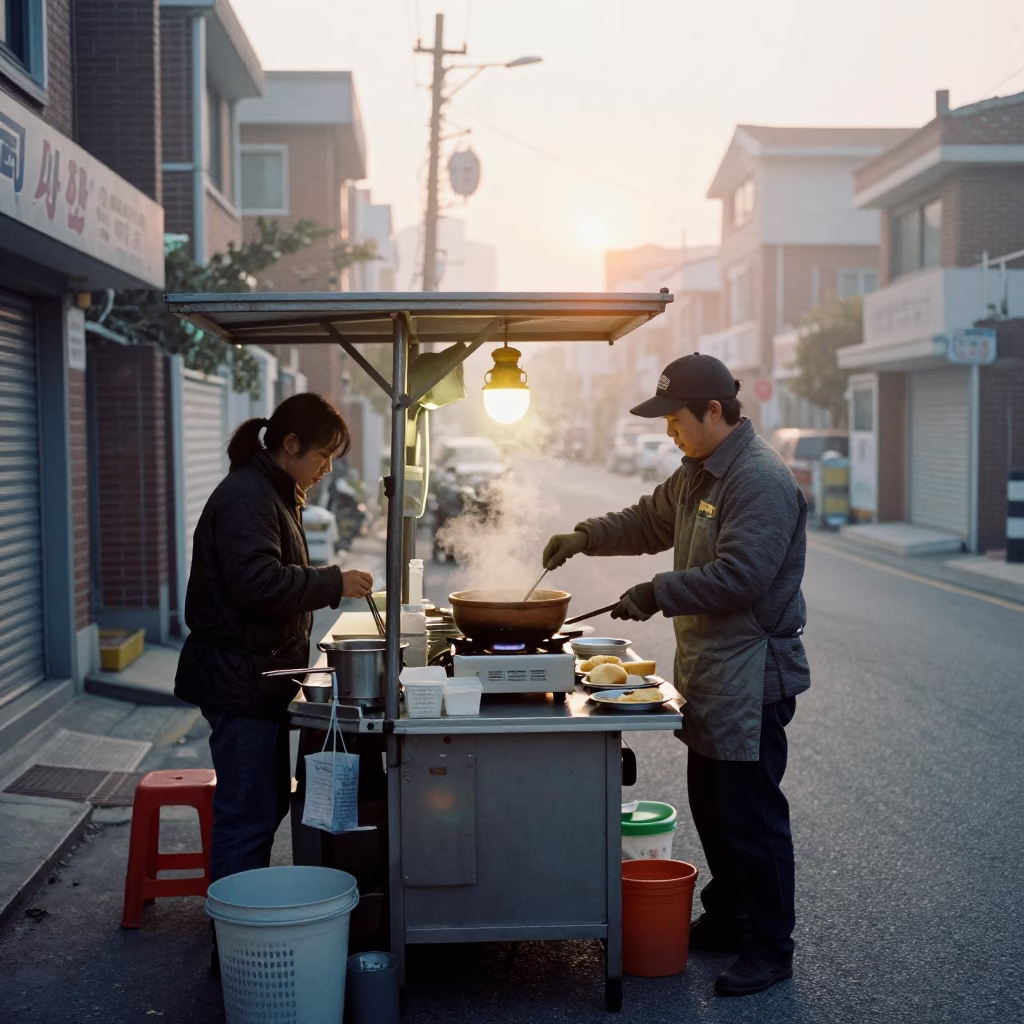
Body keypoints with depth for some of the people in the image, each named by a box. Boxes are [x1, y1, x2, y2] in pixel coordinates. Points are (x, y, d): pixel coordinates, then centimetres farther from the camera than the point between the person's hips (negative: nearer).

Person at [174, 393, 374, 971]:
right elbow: (258, 581, -28)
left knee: (268, 802, 18)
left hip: (260, 678, 11)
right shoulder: (247, 497, -17)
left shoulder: (275, 493, 17)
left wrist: (330, 584, 11)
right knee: (248, 814, -5)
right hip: (238, 679, -11)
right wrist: (333, 584, -21)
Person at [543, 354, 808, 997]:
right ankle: (727, 920, 34)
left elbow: (739, 575, -27)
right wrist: (586, 537, 12)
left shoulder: (762, 480, -20)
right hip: (708, 673, 10)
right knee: (711, 806, 19)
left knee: (751, 815, -2)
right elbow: (650, 522, 25)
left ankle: (771, 948, 11)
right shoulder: (698, 472, 13)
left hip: (752, 678, -10)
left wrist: (658, 593, -22)